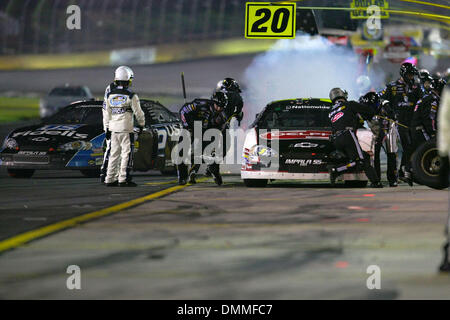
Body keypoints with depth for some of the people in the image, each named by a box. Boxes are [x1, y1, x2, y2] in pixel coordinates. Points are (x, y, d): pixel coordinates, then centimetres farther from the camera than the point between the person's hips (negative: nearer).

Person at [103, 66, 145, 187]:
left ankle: (110, 179, 13)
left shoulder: (110, 95, 5)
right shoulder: (131, 96, -9)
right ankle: (123, 179, -5)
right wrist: (142, 124, 13)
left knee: (114, 154, 12)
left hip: (113, 128, 5)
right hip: (126, 128, -5)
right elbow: (138, 113, -4)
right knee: (126, 154, -1)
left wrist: (107, 128, 14)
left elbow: (106, 113, 8)